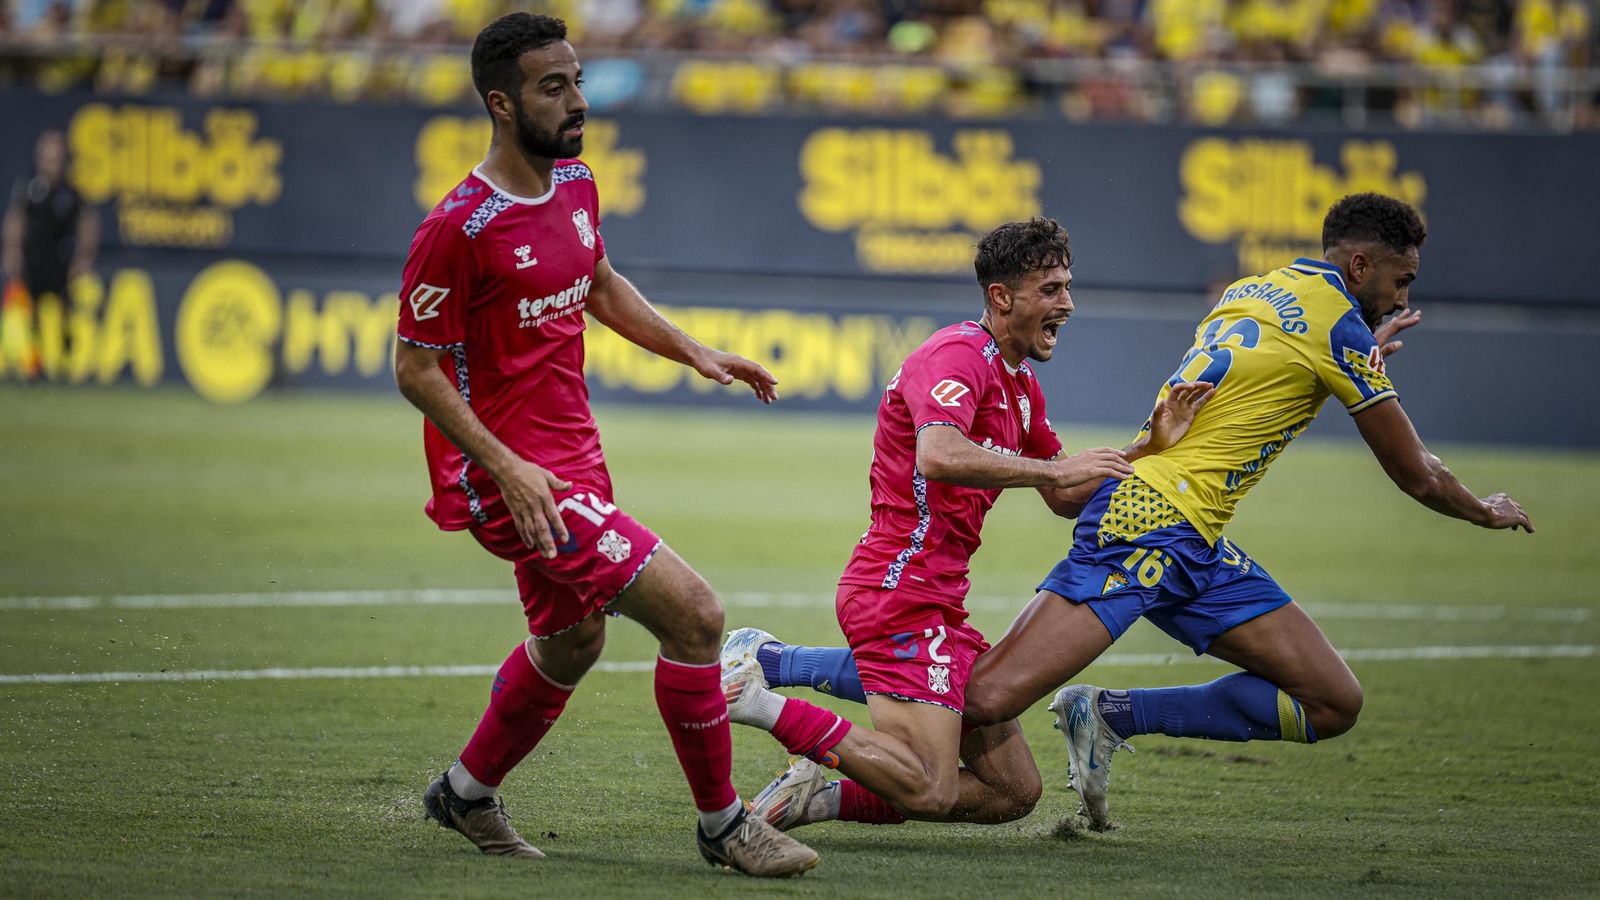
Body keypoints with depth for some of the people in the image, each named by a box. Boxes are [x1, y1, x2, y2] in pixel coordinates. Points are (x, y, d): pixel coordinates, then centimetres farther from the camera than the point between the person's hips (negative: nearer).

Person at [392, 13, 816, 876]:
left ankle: (466, 792, 48)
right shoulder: (457, 228, -21)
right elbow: (415, 368, -16)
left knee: (570, 641, 27)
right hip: (512, 474, -9)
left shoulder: (575, 186, 5)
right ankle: (721, 823, -2)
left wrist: (695, 352, 13)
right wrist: (505, 466, -23)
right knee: (693, 611, -15)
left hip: (572, 460, 9)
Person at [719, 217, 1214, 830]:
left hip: (939, 603, 10)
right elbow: (938, 457, -31)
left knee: (1016, 793, 8)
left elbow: (1063, 498, 25)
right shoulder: (958, 355, -12)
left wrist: (1149, 447, 13)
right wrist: (1053, 468, -25)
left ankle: (818, 796, 6)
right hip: (900, 589, -10)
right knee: (930, 792, -24)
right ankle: (758, 698, -13)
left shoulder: (1020, 384, 20)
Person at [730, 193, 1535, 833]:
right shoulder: (1338, 326, -6)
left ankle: (1112, 718, 2)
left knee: (1333, 705, 3)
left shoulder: (1253, 291, 19)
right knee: (986, 696, -19)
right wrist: (1485, 512, 20)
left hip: (1195, 548, 10)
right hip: (1152, 518, -10)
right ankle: (769, 665, -10)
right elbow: (1415, 475, 1)